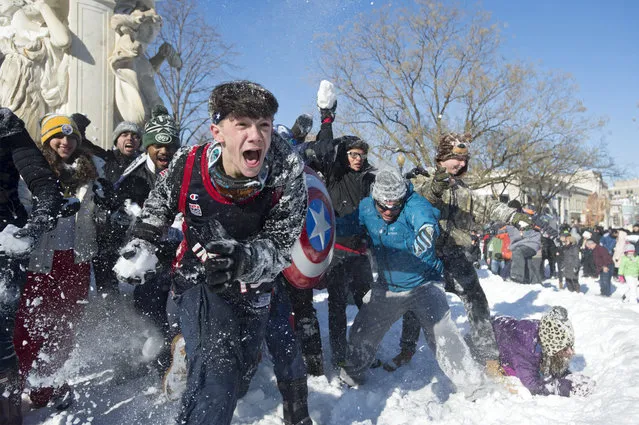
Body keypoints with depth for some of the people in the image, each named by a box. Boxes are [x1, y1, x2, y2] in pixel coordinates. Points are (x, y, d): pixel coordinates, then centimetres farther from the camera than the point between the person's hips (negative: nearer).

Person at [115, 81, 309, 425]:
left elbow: (279, 245, -25)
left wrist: (245, 260, -44)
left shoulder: (287, 171, -26)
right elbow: (158, 205, 3)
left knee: (240, 371, 19)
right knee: (216, 369, -21)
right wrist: (142, 243, -1)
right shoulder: (187, 165, -21)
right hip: (198, 281, -1)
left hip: (252, 291, 1)